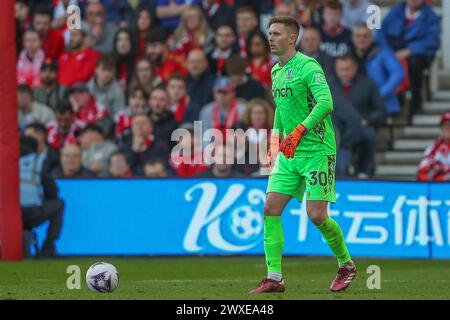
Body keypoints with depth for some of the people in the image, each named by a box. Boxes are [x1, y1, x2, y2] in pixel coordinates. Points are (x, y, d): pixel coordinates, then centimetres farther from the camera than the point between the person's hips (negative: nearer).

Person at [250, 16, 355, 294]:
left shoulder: (308, 67, -13)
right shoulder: (276, 71, 13)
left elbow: (326, 103, -26)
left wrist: (299, 131, -32)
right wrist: (275, 141, 20)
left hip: (317, 151, -8)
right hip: (288, 154, 8)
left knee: (316, 215, -9)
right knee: (271, 209, -5)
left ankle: (346, 264, 16)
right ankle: (274, 278, -4)